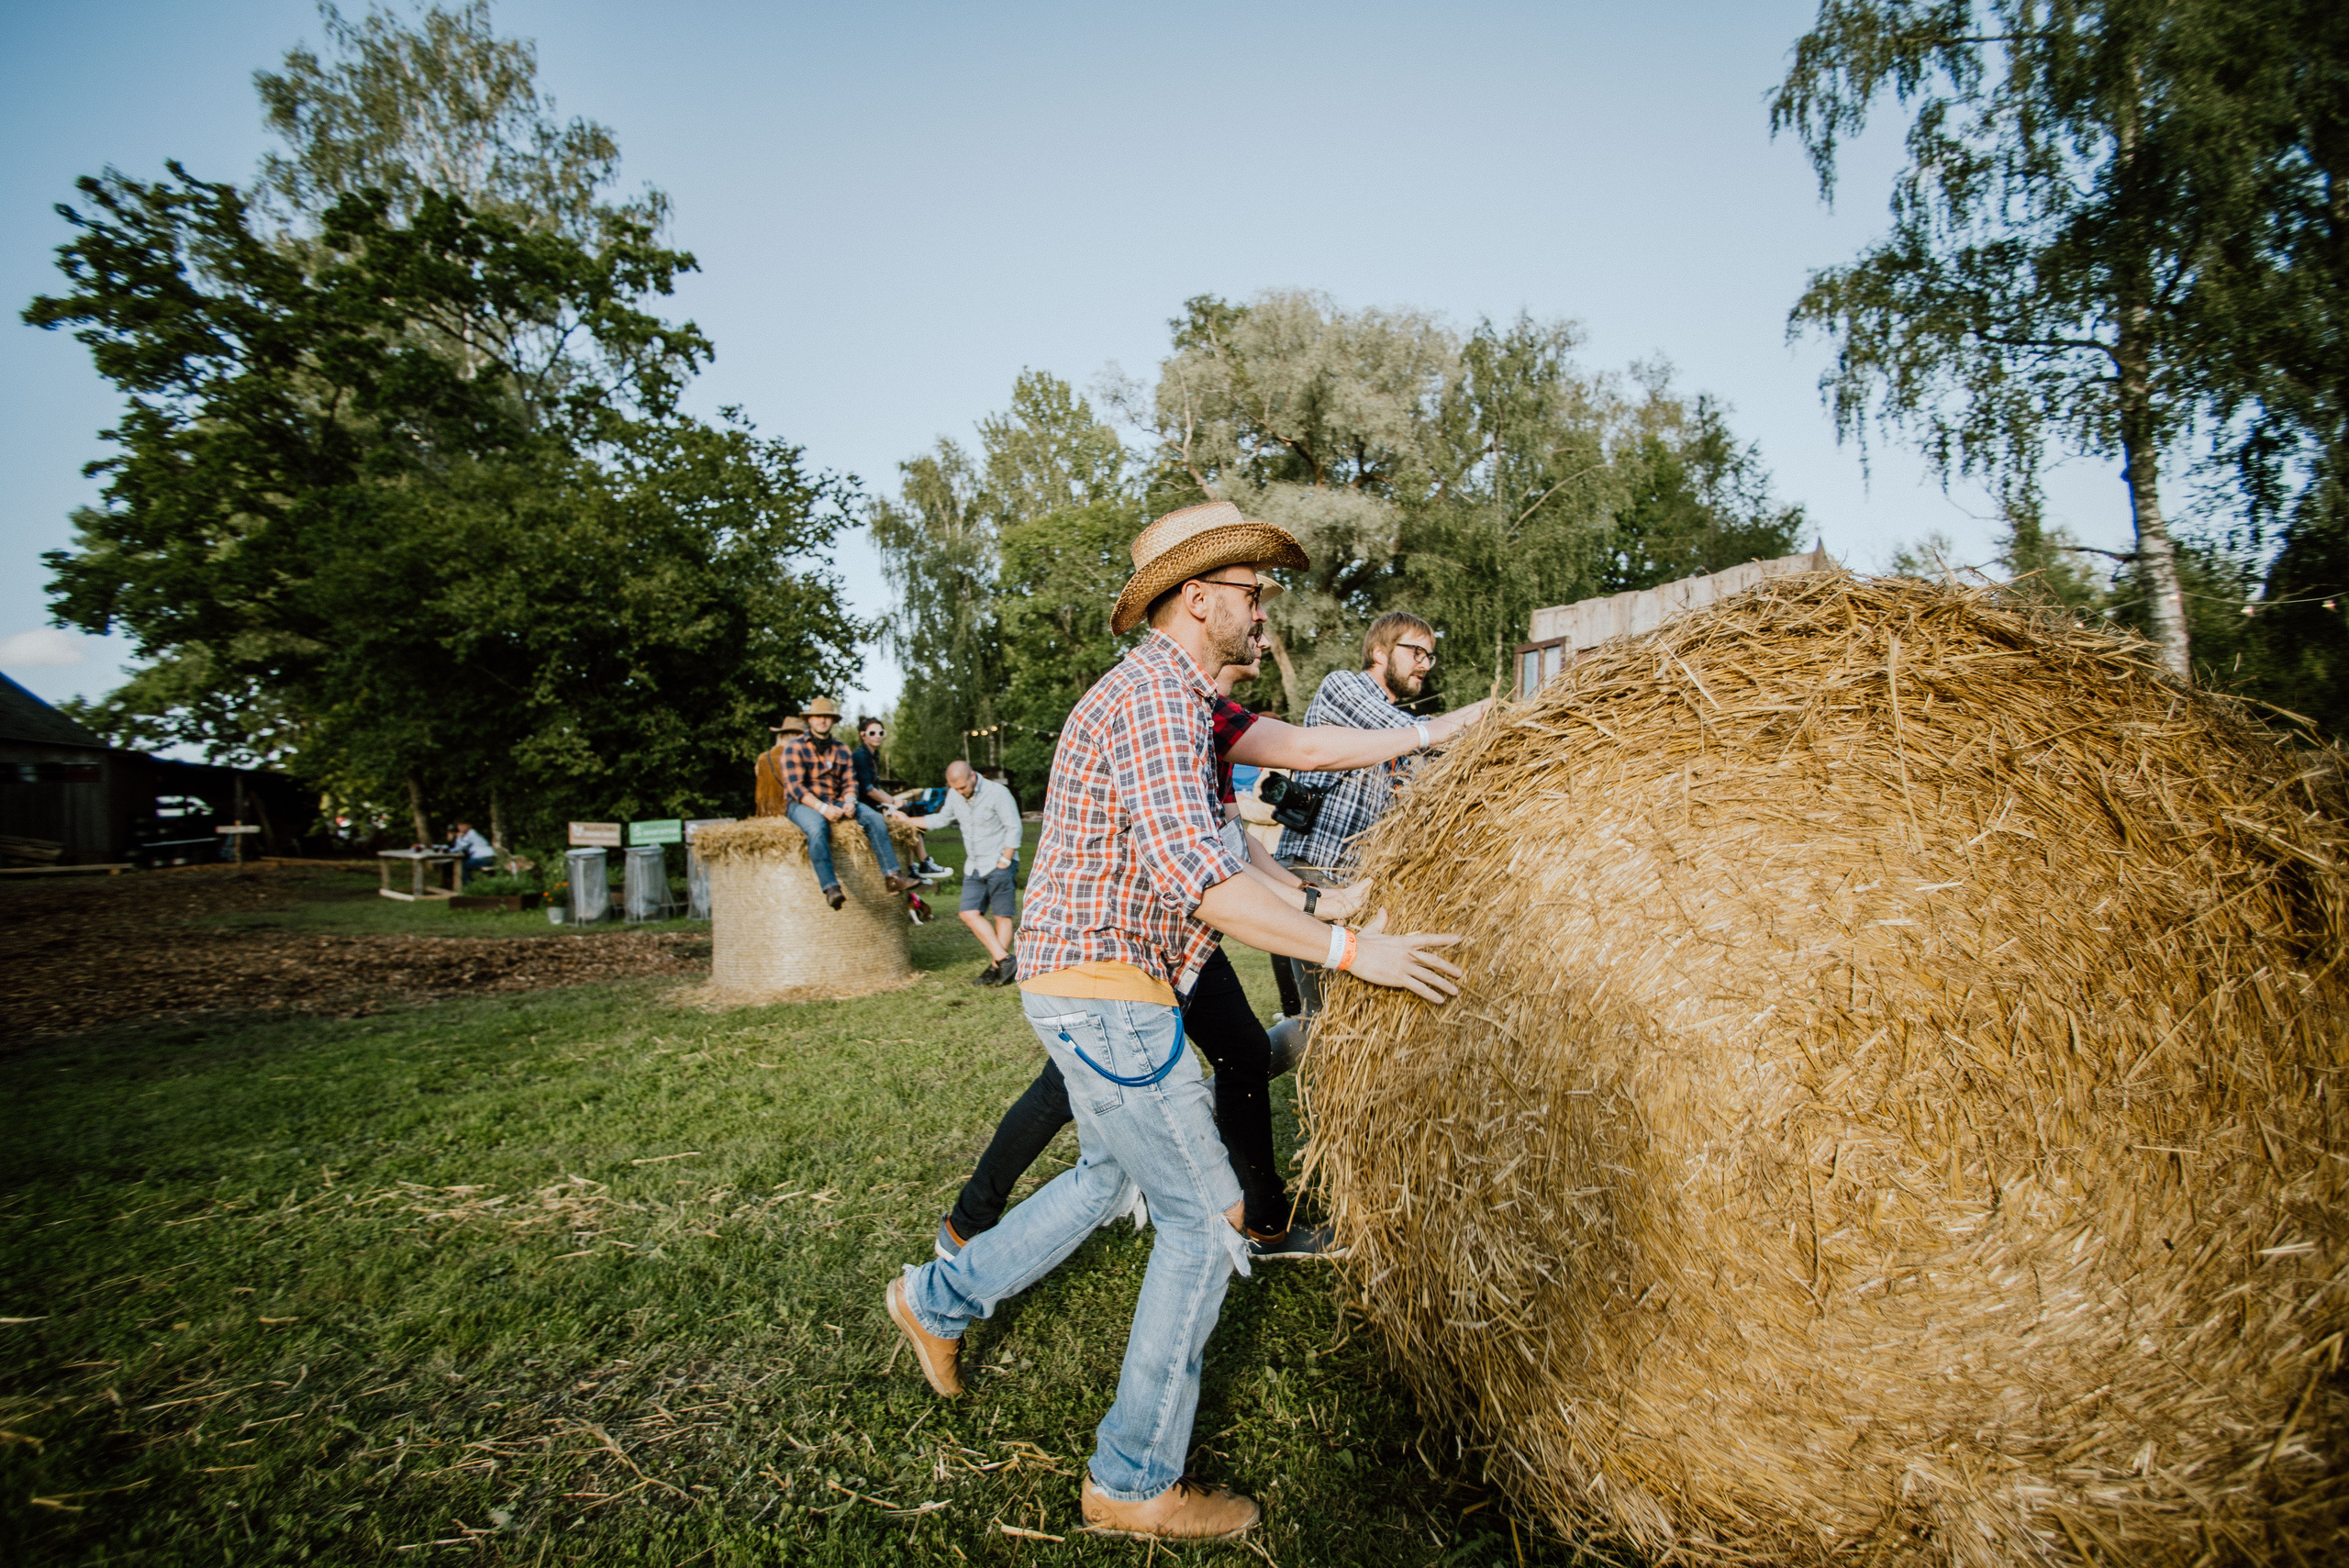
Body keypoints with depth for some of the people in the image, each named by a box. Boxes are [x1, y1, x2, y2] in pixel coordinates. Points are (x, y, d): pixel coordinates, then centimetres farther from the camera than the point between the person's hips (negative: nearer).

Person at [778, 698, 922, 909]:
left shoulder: (841, 750, 16)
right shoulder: (795, 747, -1)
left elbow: (849, 782, 11)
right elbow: (795, 786, -11)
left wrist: (849, 801, -13)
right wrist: (822, 808, -23)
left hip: (835, 802, 5)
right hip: (802, 804, -5)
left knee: (874, 818, -17)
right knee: (817, 827, -38)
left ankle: (892, 876, -25)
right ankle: (830, 888, -45)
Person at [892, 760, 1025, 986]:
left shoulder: (997, 792, -13)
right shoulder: (954, 795, 4)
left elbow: (1014, 828, -11)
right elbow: (941, 820, 22)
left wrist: (1004, 862, -13)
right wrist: (907, 820, 22)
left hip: (1000, 864, -6)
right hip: (975, 866, 6)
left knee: (1002, 917, -2)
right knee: (970, 914, -5)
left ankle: (996, 967, 3)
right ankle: (1004, 960, -2)